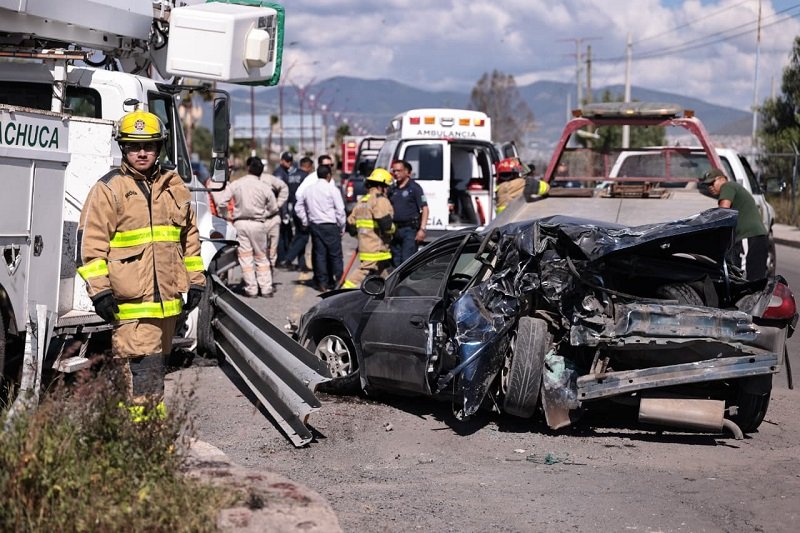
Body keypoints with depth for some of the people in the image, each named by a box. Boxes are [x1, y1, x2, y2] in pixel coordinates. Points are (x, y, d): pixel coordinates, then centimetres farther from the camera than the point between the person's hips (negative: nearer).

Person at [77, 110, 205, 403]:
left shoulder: (174, 186, 14)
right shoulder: (108, 189, -3)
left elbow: (190, 236, 22)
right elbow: (91, 242, -6)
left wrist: (195, 280, 18)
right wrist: (99, 290, -12)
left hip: (168, 297, 6)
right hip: (131, 300, -6)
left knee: (159, 360, 15)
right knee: (142, 364, -12)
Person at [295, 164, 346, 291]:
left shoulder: (308, 189, 8)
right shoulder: (332, 189, -8)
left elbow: (299, 207, 14)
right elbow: (340, 210, -10)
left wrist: (305, 223, 18)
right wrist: (342, 227, -1)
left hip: (314, 225, 5)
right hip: (330, 225, -5)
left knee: (319, 254, 7)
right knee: (335, 254, 2)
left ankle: (322, 282, 6)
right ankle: (338, 280, 3)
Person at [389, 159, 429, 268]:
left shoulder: (414, 187, -4)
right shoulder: (393, 190, 15)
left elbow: (424, 209, -8)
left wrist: (422, 229, -17)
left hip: (410, 230, -7)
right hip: (395, 230, 7)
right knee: (396, 261, 8)